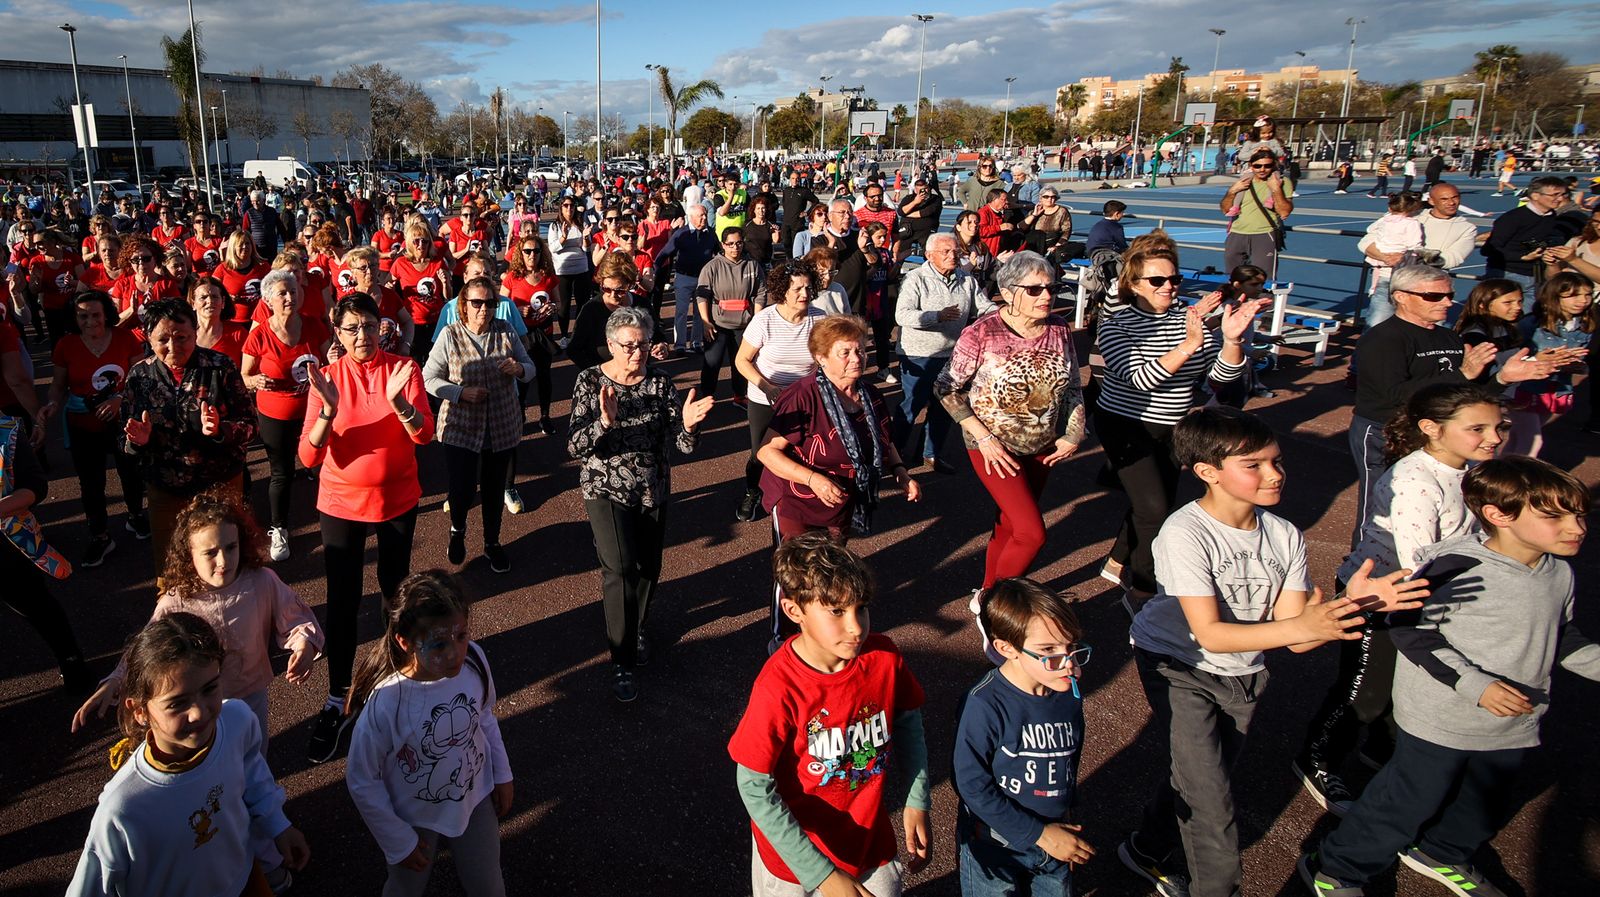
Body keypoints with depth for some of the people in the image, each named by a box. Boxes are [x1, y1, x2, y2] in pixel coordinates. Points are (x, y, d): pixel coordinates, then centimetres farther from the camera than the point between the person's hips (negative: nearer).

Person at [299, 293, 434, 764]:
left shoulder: (404, 369, -8)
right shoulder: (327, 378, -9)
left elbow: (425, 435, -21)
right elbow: (309, 456, -16)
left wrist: (400, 402, -40)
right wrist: (329, 409, -33)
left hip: (397, 499, 1)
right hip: (341, 501, 0)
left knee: (394, 585, 17)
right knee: (342, 600, 2)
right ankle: (336, 703, 11)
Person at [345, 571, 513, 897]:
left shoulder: (474, 659, -24)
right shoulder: (386, 703, -34)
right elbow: (361, 782, -18)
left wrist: (502, 774, 6)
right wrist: (399, 842, -8)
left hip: (476, 797, 3)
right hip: (416, 817, -3)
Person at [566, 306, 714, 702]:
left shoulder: (660, 383, -4)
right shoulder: (590, 381, -9)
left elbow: (683, 444, -11)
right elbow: (575, 446, -17)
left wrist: (688, 425, -34)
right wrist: (604, 421, -35)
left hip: (654, 492, 3)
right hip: (607, 491, -3)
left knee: (649, 568, 14)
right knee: (621, 569, -15)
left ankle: (638, 630, 44)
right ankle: (622, 662, 0)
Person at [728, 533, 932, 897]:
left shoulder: (883, 658, -16)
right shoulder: (780, 688, -28)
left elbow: (907, 720, 3)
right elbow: (754, 787, -22)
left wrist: (915, 802, -3)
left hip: (869, 838, 3)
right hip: (793, 848, -3)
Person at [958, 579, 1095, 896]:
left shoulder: (1070, 695, -8)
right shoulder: (984, 705, -27)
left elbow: (1069, 764, 7)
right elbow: (972, 784, -23)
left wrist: (1067, 830, 13)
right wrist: (1039, 834, -20)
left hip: (1055, 844, 5)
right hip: (994, 849, -5)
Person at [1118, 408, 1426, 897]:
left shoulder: (1285, 536, -10)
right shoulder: (1184, 534, -26)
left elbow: (1295, 637, -13)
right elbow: (1210, 634, -28)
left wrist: (1350, 604, -31)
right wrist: (1300, 626, -40)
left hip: (1243, 674, 6)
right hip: (1177, 664, -5)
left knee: (1196, 773, 19)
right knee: (1209, 796, -9)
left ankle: (1151, 850, 45)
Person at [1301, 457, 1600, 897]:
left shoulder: (1559, 573, -2)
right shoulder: (1456, 567, -26)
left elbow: (1562, 636, 14)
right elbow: (1412, 632, -23)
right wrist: (1474, 685, -29)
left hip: (1514, 726, 8)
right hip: (1440, 724, -7)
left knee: (1488, 808, 27)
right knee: (1405, 805, 3)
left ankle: (1440, 854, 56)